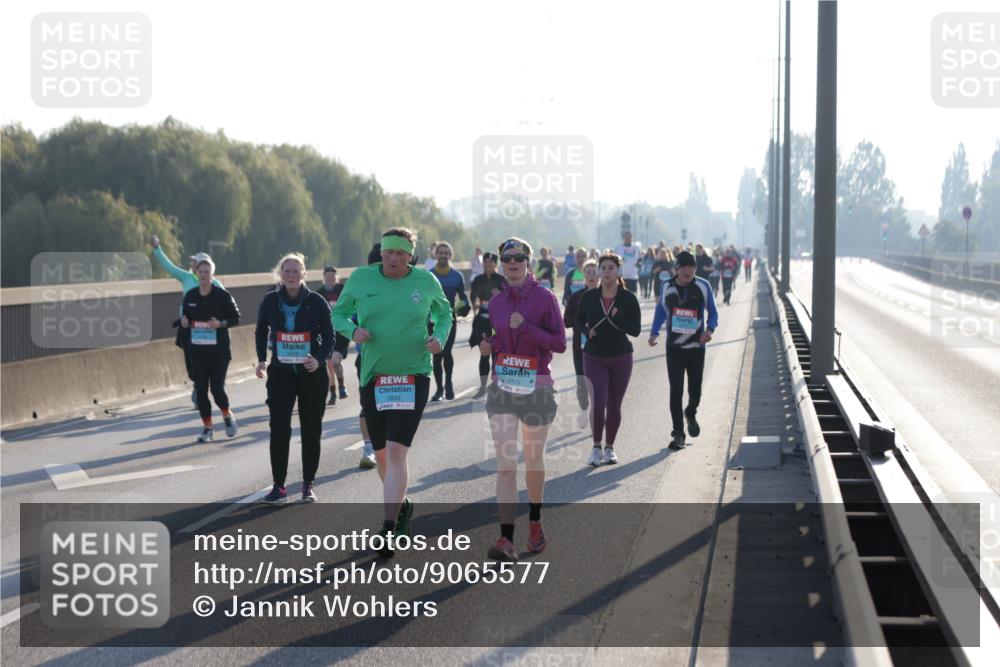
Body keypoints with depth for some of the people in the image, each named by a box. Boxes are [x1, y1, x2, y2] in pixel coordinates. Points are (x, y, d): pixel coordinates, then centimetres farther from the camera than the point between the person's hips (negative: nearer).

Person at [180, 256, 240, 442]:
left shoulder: (222, 295, -6)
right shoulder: (190, 296, 5)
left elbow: (236, 318, -2)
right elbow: (185, 316, 17)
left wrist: (221, 324, -19)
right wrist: (184, 322, -6)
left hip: (219, 350, -4)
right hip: (197, 350, 4)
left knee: (217, 388, -8)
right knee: (200, 390, 3)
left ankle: (227, 415, 21)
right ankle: (207, 428, 15)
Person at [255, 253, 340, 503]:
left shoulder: (316, 302, -8)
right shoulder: (270, 301, -2)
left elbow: (329, 336, -3)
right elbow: (261, 331, 15)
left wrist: (319, 359, -20)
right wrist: (262, 359, 4)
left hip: (312, 373, -1)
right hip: (280, 373, 1)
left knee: (311, 430, 5)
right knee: (279, 429, -8)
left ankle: (308, 485, 15)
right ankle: (278, 485, -2)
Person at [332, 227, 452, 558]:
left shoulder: (426, 282, 0)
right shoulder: (361, 279, 0)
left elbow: (444, 313, 18)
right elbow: (339, 313, 11)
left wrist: (440, 338, -2)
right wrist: (353, 330, -11)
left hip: (413, 377, -2)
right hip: (373, 378, 2)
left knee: (396, 452, -15)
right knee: (381, 455, 13)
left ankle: (388, 531, -15)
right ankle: (401, 504, 42)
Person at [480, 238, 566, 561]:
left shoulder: (545, 298, -4)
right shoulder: (496, 302, 8)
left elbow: (559, 343, -8)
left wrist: (526, 327, -19)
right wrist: (488, 346, -1)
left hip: (537, 388, -2)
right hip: (502, 388, 2)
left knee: (534, 460, 11)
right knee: (505, 464, -9)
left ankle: (535, 522, 35)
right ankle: (506, 539, -16)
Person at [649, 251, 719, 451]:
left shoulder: (703, 286, -4)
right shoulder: (667, 287, 1)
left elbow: (712, 312, 4)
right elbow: (661, 310, 13)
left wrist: (710, 329, -14)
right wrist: (654, 333, 0)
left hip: (696, 346, 0)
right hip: (674, 347, 0)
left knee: (695, 391, 6)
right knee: (676, 391, -6)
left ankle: (691, 414, 40)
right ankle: (678, 433, 0)